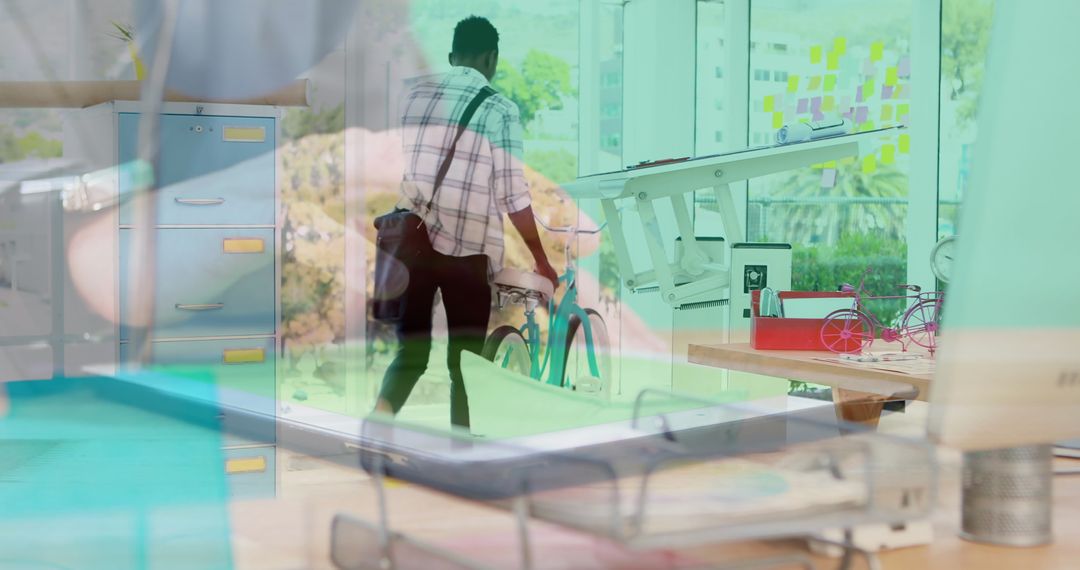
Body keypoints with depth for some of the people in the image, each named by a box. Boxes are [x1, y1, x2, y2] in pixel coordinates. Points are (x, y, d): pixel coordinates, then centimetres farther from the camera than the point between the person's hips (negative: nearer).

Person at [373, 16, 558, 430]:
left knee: (410, 352, 10)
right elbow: (513, 194, -4)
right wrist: (541, 260, 5)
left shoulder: (412, 96, 11)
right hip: (465, 246, -3)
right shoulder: (498, 108, -1)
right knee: (466, 357, 9)